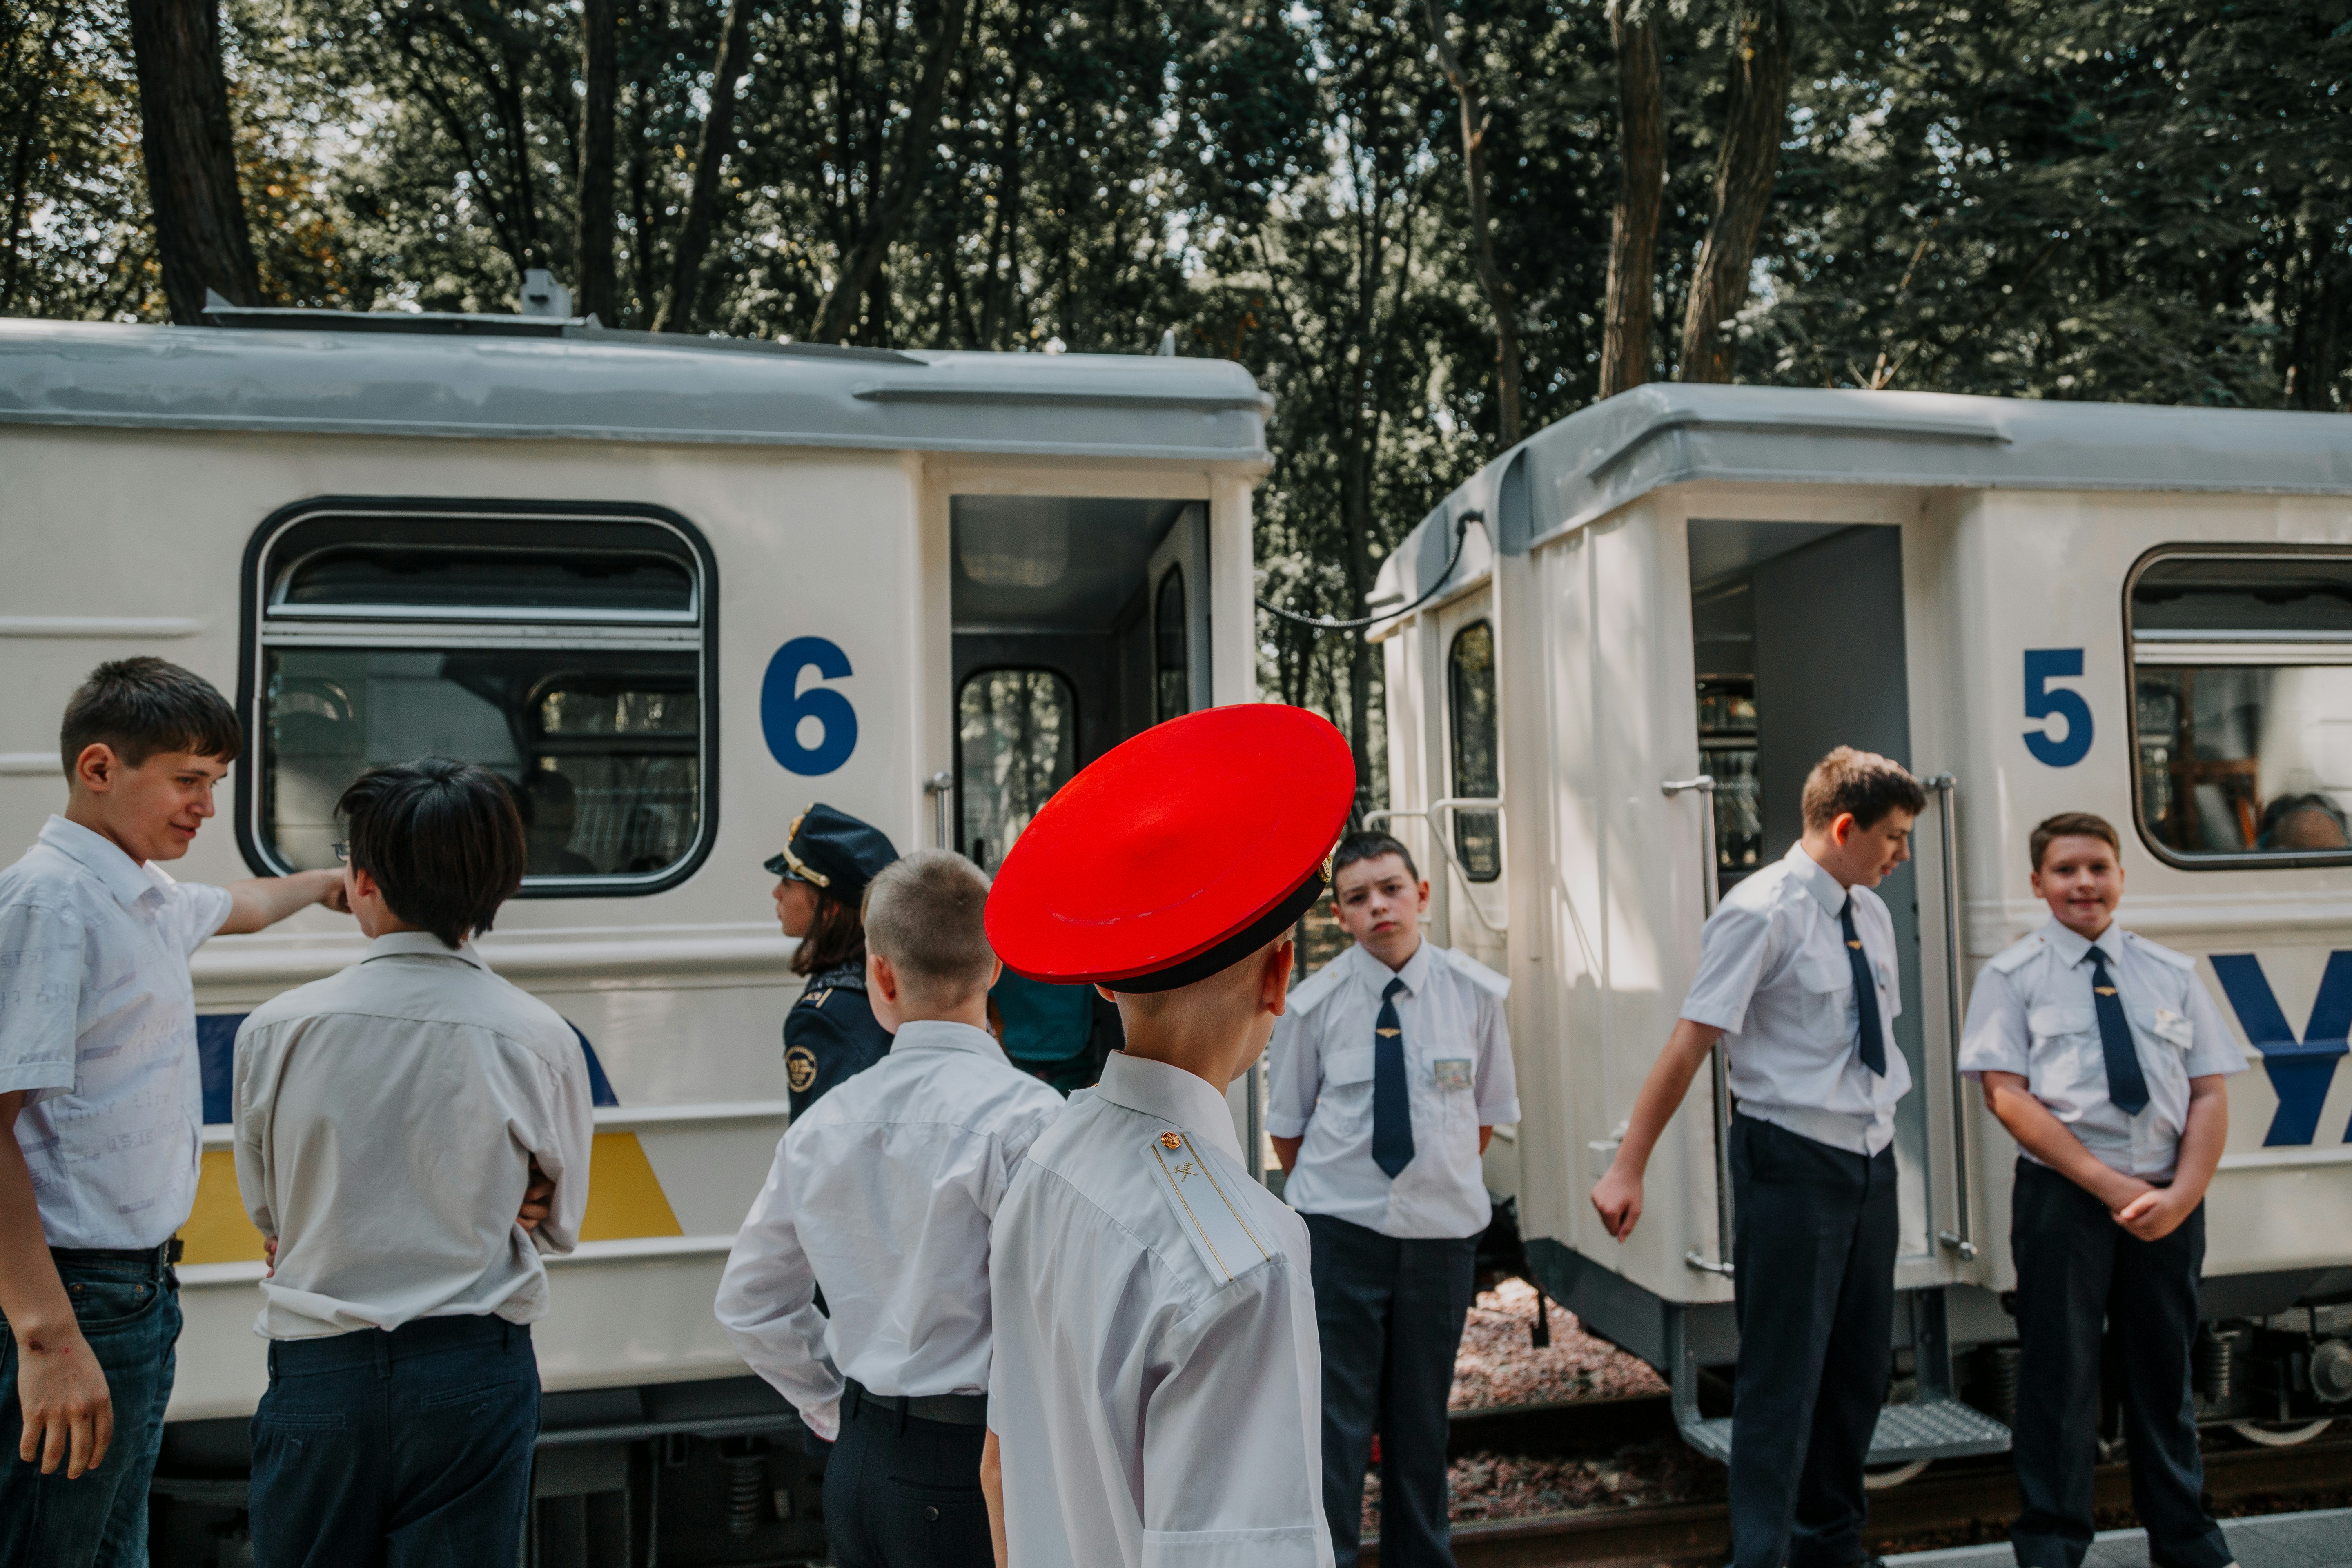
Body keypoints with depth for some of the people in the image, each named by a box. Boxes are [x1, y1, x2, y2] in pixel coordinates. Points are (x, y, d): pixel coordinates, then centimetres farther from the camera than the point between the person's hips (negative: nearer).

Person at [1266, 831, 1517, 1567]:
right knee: (1336, 1416, -2)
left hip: (1442, 1230, 2)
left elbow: (1486, 1112, 9)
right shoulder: (1315, 1003, -7)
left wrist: (1442, 1178, 7)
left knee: (1422, 1417, 15)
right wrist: (1333, 1192, 5)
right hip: (1339, 1231, -2)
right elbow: (1287, 1125, 5)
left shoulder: (1475, 993, -2)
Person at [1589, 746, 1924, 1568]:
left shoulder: (1871, 913, 8)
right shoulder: (1761, 912, -16)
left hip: (1872, 1159, 8)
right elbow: (1690, 1042, -20)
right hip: (1792, 1162, -8)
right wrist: (1628, 1169, -22)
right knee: (1783, 1374, -2)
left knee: (1860, 1367, 18)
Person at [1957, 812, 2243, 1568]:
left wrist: (2182, 1194, -10)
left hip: (2169, 1202, 3)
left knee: (2164, 1368, 16)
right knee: (2060, 1371, 3)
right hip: (2063, 1196, -3)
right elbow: (2007, 1095, -9)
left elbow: (2210, 1092, 5)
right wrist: (2108, 1184, -15)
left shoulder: (2173, 973, 10)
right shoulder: (2013, 975, 0)